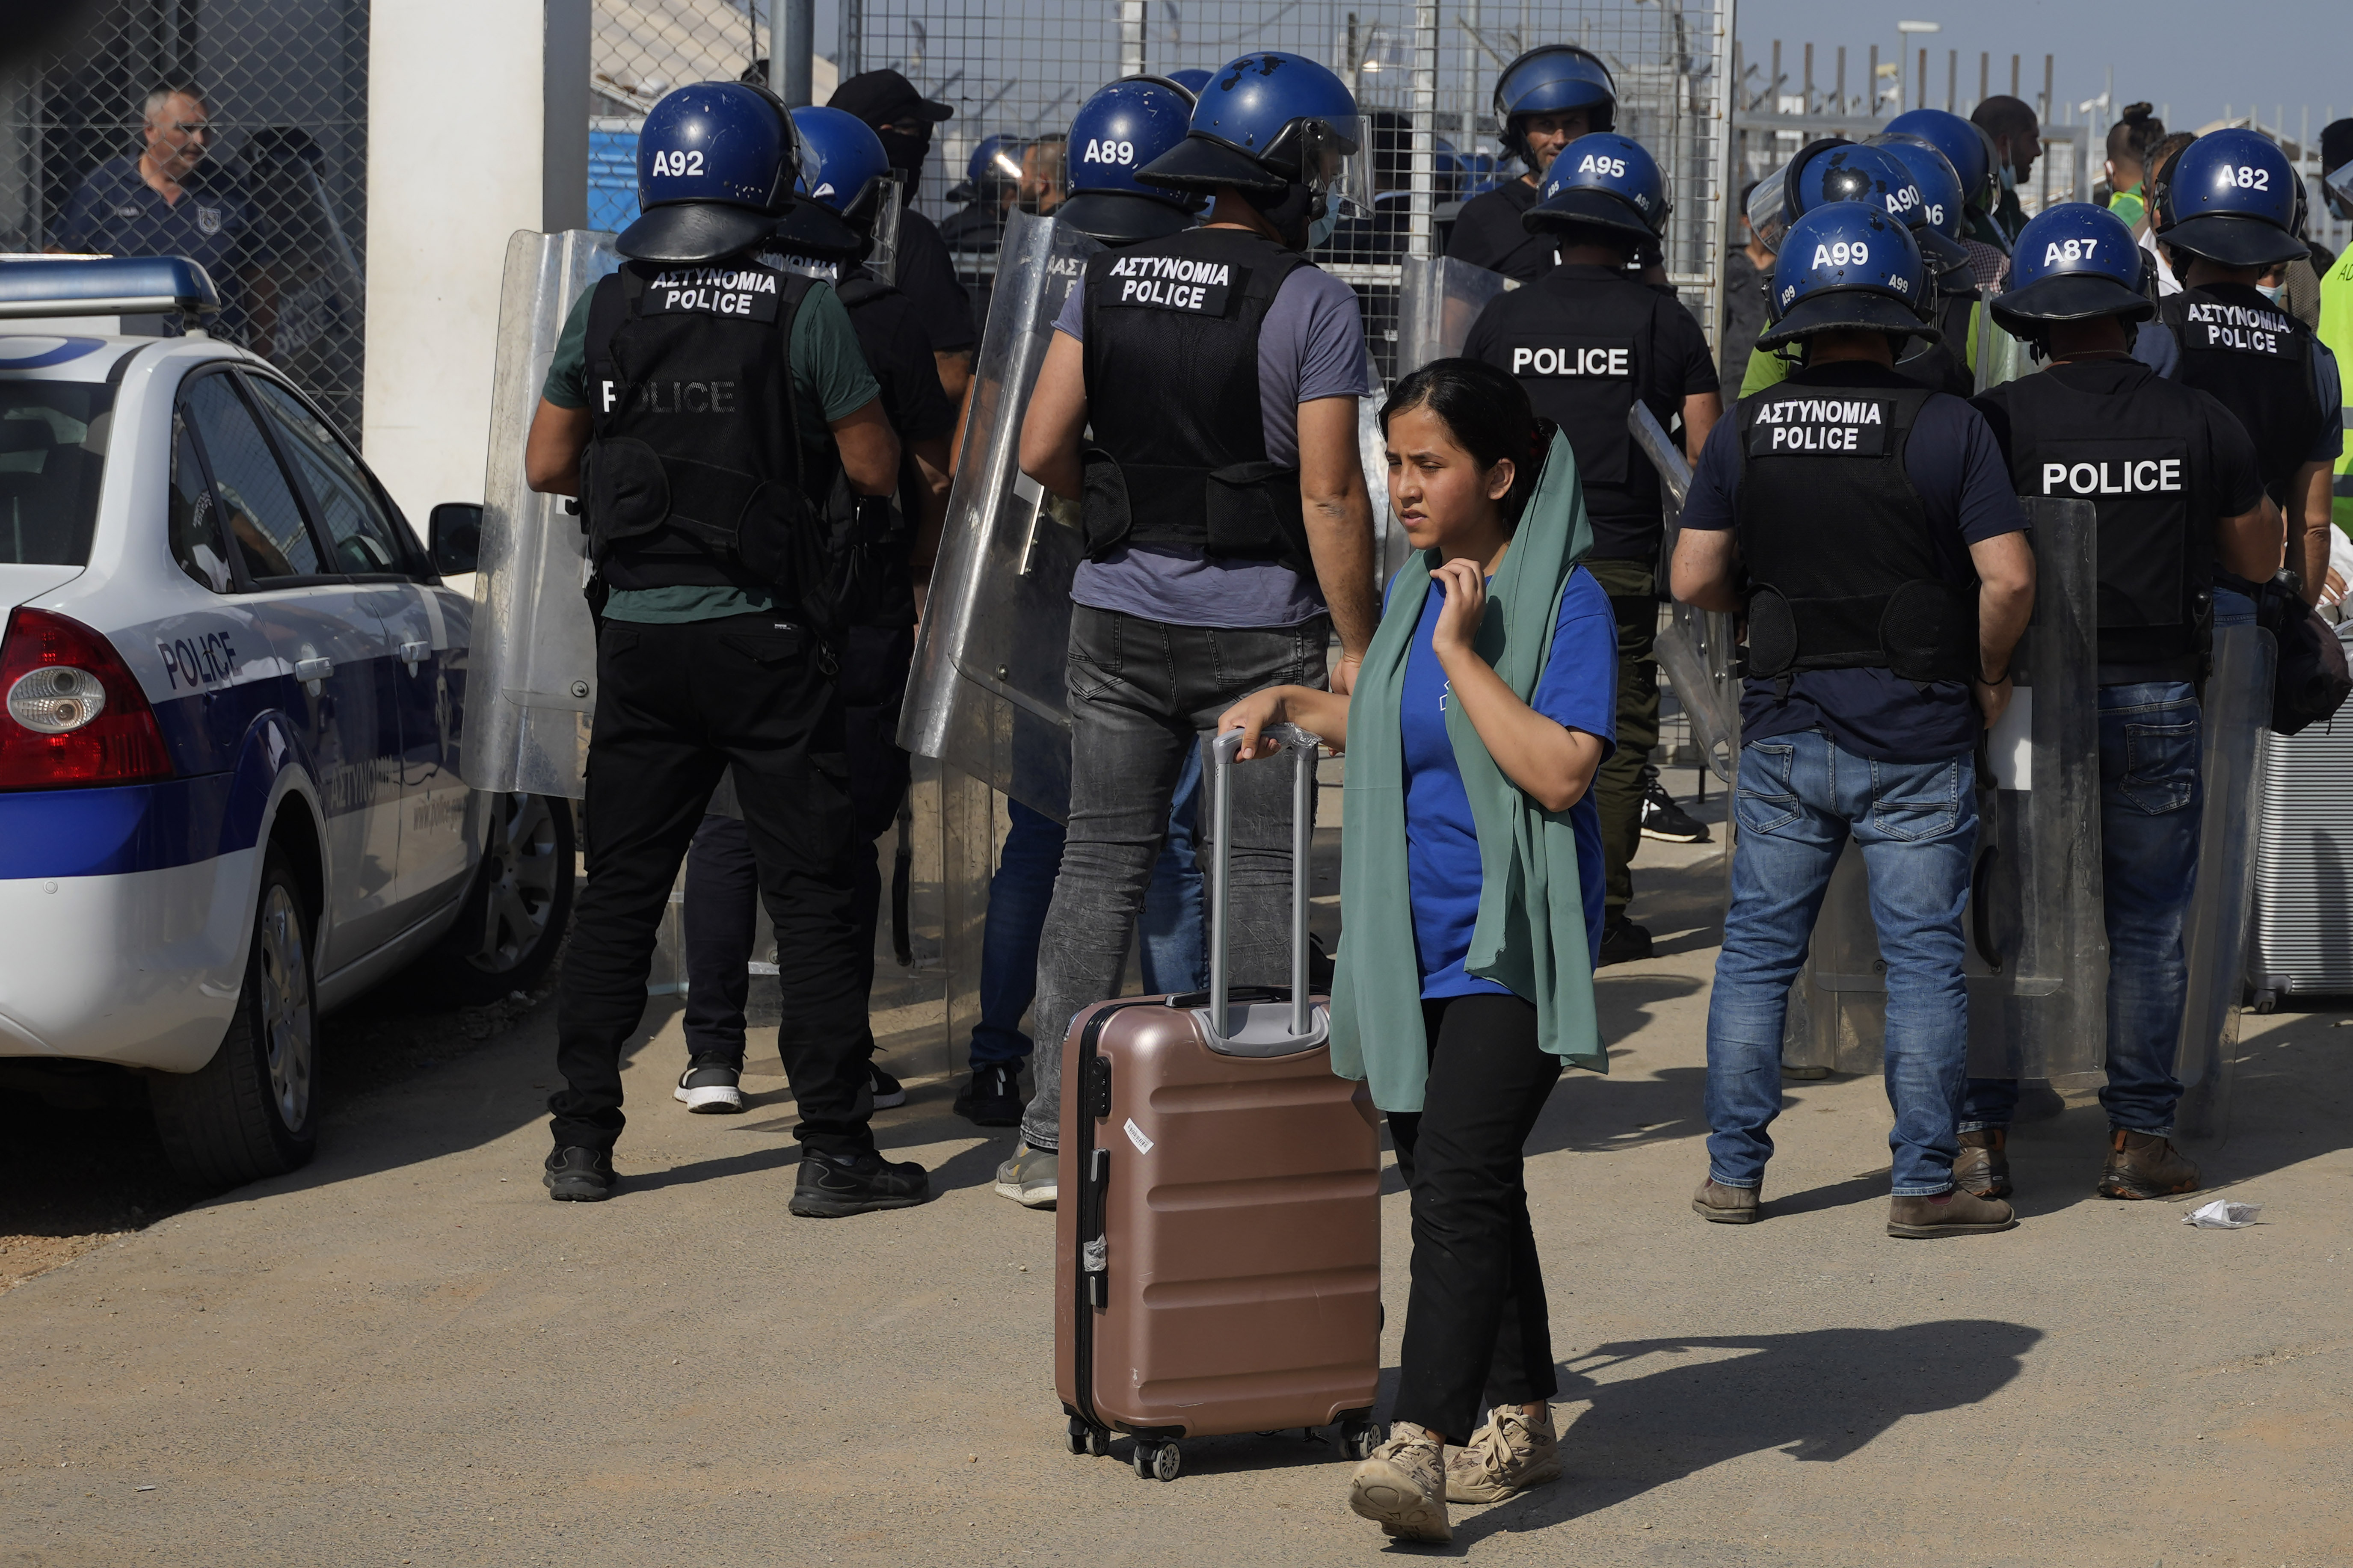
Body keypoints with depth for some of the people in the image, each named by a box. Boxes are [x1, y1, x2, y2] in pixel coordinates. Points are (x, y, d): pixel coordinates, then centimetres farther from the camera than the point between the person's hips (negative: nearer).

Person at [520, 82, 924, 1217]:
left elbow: (547, 465, 7)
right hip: (764, 636, -3)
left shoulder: (605, 310, 1)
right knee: (812, 891, 3)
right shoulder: (803, 312, -9)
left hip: (637, 633, 3)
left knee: (618, 889, 12)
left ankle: (582, 1139, 12)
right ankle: (833, 1147, 2)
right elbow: (872, 468, -6)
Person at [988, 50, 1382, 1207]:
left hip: (1118, 615, 4)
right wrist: (1357, 643, -6)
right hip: (1257, 630, -4)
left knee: (1101, 863, 8)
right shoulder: (1312, 304, -10)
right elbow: (1331, 494, -13)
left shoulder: (1111, 276, 3)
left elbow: (1042, 447, 1)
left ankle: (1051, 1134, 7)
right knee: (1258, 872, 6)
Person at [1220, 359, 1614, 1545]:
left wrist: (1462, 652, -20)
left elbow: (1559, 772, -22)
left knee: (1457, 1178, -17)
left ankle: (1421, 1443, -23)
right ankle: (1519, 1423, 25)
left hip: (1511, 941, -8)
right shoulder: (1414, 589, 11)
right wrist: (1292, 705, 18)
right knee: (1457, 1182, 13)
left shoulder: (1566, 600, -11)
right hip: (1414, 943, 8)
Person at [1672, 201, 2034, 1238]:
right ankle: (1924, 1185, 6)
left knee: (1758, 951, 11)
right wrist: (1988, 676, 4)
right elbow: (2008, 577, -13)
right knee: (1923, 960, 4)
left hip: (1785, 734, 3)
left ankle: (1734, 1172, 15)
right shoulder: (1947, 430, -9)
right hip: (1918, 737, -2)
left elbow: (1694, 580, 1)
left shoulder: (1743, 435, 0)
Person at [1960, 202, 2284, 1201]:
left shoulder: (1994, 423, -8)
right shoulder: (2201, 424, -2)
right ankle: (2138, 1140, 13)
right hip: (2155, 702, 1)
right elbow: (2260, 559, 10)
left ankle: (1979, 1139, 8)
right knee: (2147, 931, 10)